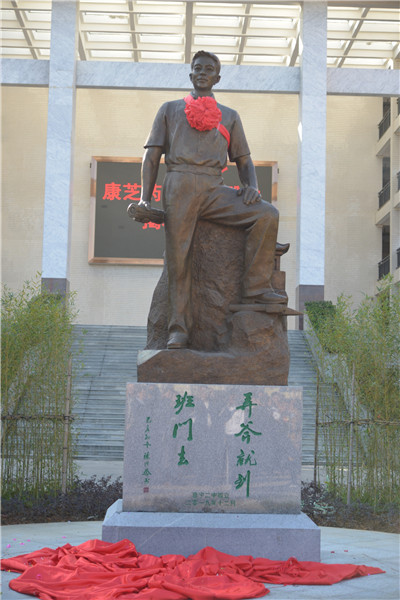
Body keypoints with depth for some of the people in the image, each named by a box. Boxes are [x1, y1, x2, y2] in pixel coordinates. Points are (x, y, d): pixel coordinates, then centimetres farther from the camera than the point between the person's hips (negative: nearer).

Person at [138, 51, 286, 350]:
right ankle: (179, 329, -8)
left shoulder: (230, 117, 27)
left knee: (267, 214, -21)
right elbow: (152, 156, 15)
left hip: (214, 190, 2)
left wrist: (252, 187, -1)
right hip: (179, 185, -1)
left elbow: (244, 160, 23)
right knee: (179, 257, -11)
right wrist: (145, 198, 1)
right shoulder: (170, 109, 23)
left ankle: (255, 288, -18)